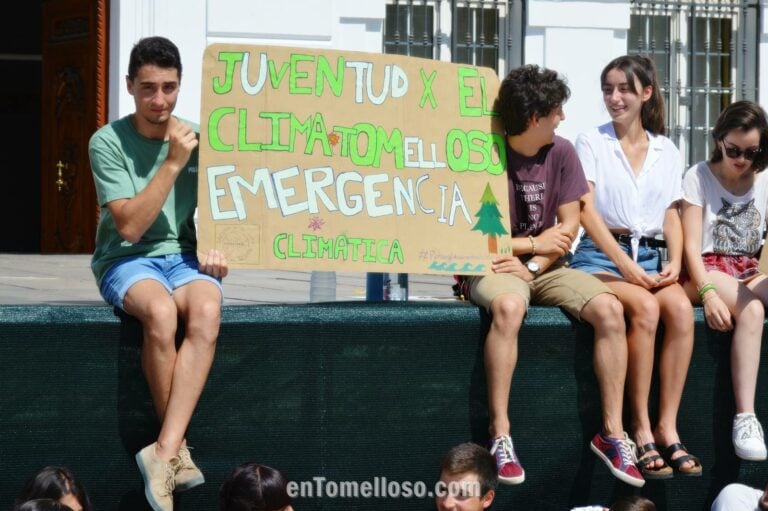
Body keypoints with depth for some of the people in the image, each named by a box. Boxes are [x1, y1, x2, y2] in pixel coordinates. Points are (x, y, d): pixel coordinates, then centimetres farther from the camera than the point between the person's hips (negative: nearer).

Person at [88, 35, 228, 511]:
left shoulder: (198, 139, 6)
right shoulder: (109, 142, -6)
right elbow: (129, 226, -13)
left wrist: (216, 247, -5)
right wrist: (173, 163, -16)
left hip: (183, 255, 3)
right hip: (126, 259, -3)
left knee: (206, 313, -33)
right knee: (161, 312, -38)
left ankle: (165, 451, -36)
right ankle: (179, 450, -23)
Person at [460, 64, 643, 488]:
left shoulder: (561, 153, 4)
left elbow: (569, 226, 3)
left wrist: (533, 266, -13)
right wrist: (534, 243, -4)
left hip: (545, 268, 4)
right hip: (491, 268, -4)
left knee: (609, 308, -23)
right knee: (509, 306, -39)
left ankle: (612, 432, -18)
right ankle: (500, 434, -34)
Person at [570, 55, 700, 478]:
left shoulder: (666, 151, 15)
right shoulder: (591, 142, 3)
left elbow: (672, 217, 14)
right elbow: (587, 212, -7)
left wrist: (675, 262, -7)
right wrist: (626, 266, -18)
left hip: (650, 257, 4)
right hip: (600, 257, -4)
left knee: (681, 308, -29)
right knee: (645, 308, -33)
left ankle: (666, 426, -28)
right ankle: (641, 429, -28)